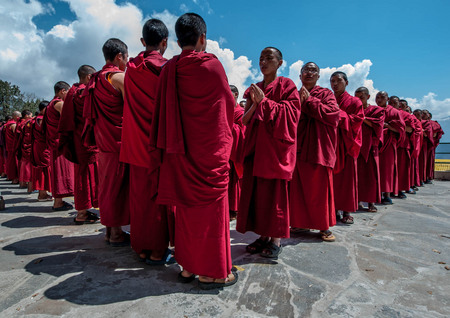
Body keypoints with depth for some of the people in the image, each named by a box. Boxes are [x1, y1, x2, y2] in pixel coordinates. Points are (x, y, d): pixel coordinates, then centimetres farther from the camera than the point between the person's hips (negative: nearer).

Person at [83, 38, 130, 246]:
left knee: (108, 184, 14)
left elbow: (93, 113, 18)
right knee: (118, 186, -1)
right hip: (119, 141, -8)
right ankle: (116, 233, 9)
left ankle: (109, 229, 25)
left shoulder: (96, 79, 15)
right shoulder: (119, 77, -11)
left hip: (103, 141, 8)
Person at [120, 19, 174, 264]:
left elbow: (130, 104, 16)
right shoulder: (166, 68, -8)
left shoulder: (131, 69, 9)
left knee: (140, 194, 11)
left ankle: (142, 247, 23)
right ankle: (158, 251, 11)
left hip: (137, 142, 6)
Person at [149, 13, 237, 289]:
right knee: (210, 206, 3)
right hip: (210, 150, -5)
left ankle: (188, 266, 25)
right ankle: (211, 272, 15)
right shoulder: (211, 65, -8)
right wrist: (225, 132, 22)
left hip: (180, 150, 5)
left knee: (185, 206, 13)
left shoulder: (169, 70, 4)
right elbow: (228, 104, 2)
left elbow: (164, 110, 7)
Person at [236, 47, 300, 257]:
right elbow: (245, 120, 11)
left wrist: (264, 100, -13)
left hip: (276, 145, -5)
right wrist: (254, 102, -7)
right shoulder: (254, 89, 17)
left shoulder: (286, 85, 3)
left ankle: (276, 239, 8)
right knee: (256, 190, 4)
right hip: (255, 145, 5)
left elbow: (290, 113, -10)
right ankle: (263, 235, 16)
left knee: (275, 191, -4)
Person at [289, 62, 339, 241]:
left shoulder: (325, 94, 7)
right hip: (297, 147, 3)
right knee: (298, 187, 5)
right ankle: (302, 222, 19)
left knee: (319, 188, 0)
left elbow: (332, 114, -10)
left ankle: (324, 227, 13)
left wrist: (309, 100, -8)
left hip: (318, 148, -3)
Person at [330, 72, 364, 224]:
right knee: (331, 177, -2)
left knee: (346, 177, -1)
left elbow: (357, 120, -5)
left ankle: (346, 211, 6)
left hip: (346, 144, -2)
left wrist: (340, 113, -13)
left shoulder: (354, 101, 6)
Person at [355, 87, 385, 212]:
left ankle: (371, 202, 6)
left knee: (370, 173, -2)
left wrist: (363, 118, -12)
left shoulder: (377, 110, 8)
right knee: (355, 173, -2)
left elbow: (378, 125, -7)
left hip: (369, 146, -1)